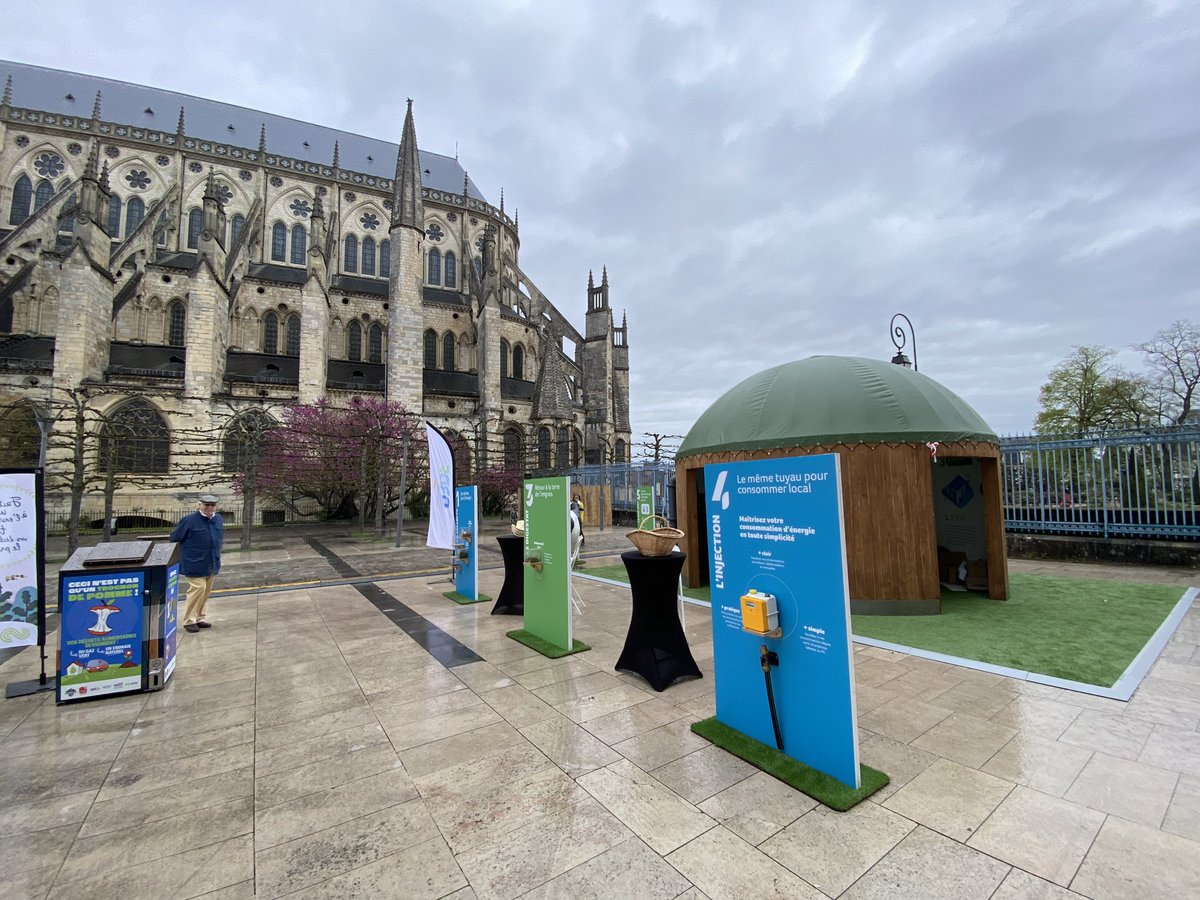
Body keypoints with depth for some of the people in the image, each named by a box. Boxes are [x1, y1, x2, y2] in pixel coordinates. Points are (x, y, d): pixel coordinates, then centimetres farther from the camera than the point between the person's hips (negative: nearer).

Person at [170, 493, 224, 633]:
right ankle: (189, 621, 2)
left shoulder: (218, 519, 7)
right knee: (198, 588, -11)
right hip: (195, 564, -7)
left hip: (211, 564, 7)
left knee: (207, 590, 12)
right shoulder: (189, 520, -12)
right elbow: (174, 538, -4)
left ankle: (199, 618, 23)